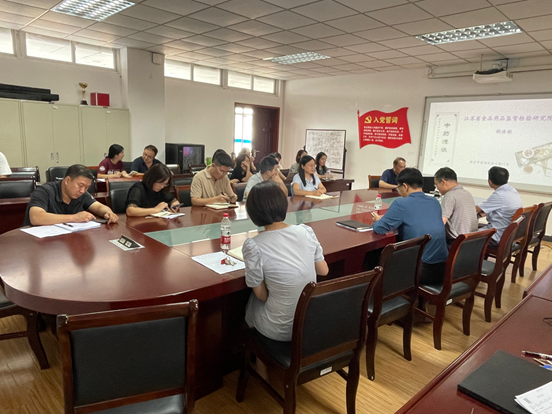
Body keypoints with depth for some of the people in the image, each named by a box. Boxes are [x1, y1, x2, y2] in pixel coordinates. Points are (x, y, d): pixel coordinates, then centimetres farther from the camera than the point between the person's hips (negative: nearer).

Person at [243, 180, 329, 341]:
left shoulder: (253, 246, -21)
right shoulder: (306, 231, -9)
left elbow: (261, 295, -10)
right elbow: (323, 271, 4)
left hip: (281, 329, -4)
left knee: (252, 300, 29)